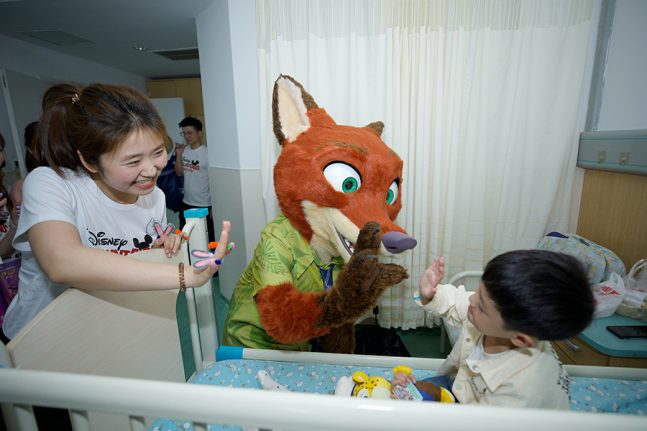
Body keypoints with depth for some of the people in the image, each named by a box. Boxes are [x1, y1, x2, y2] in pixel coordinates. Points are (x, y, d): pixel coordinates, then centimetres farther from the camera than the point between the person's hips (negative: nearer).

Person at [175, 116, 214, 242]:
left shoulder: (207, 153, -15)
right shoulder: (184, 150, 4)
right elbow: (179, 173, 11)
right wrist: (179, 155, -4)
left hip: (204, 206, -6)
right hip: (186, 204, 6)